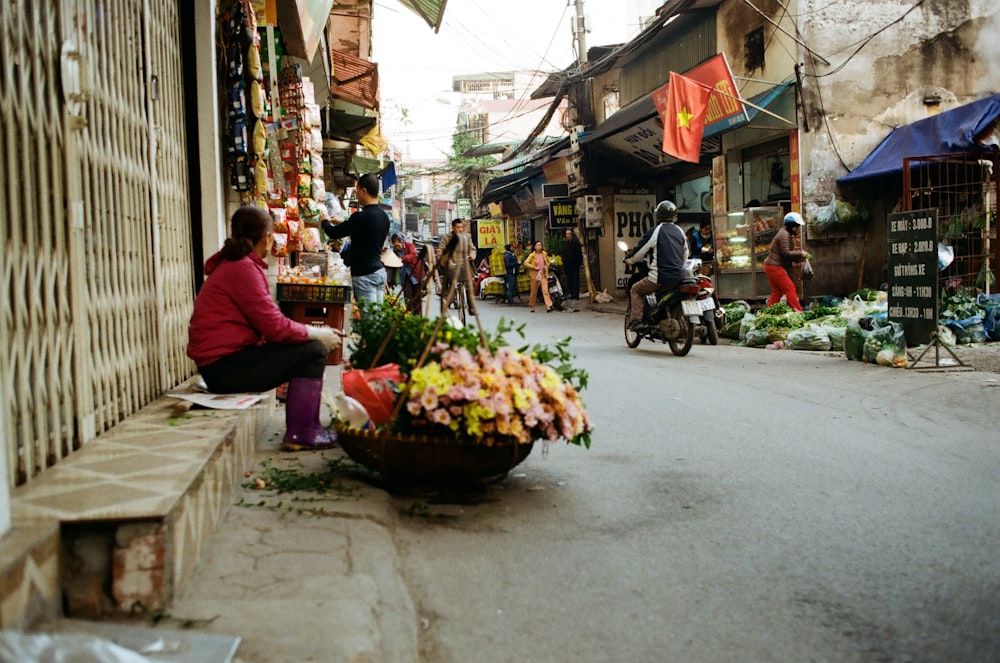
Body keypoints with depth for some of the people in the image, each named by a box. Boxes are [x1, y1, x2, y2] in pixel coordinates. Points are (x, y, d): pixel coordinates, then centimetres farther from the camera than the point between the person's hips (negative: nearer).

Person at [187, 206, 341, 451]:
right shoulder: (243, 268, -17)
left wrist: (314, 332, 7)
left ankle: (308, 426, 18)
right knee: (313, 351, -11)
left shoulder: (232, 264, 15)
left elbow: (267, 322, 12)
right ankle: (300, 434, -6)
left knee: (309, 345, 16)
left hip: (223, 361, 10)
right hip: (226, 365, -10)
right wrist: (317, 334, -7)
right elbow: (275, 327, -20)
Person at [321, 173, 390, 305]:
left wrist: (325, 222, 10)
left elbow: (333, 233, -11)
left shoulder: (362, 216, -18)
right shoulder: (384, 216, 9)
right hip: (380, 271, 8)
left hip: (365, 275, -8)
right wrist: (341, 223, 31)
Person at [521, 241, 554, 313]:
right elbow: (525, 263, -12)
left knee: (545, 290, -13)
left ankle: (548, 306, -21)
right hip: (535, 275, -1)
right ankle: (531, 306, 24)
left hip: (543, 275, 1)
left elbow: (548, 262, 22)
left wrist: (546, 267, 3)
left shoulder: (544, 254, 5)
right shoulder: (532, 255, -4)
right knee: (534, 292, 9)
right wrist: (534, 267, -15)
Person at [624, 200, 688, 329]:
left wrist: (628, 259, 20)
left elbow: (639, 251, 0)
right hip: (679, 277, 6)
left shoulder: (654, 231, -7)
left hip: (660, 277, -6)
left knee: (636, 290, 12)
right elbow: (685, 254, 21)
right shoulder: (680, 231, 12)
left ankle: (635, 319, 0)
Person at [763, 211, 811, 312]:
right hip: (775, 267, -11)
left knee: (777, 292, 10)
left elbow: (788, 255, 19)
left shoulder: (787, 235, 19)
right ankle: (798, 312, -11)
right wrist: (800, 254, -13)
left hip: (771, 267, 11)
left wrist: (800, 258, 5)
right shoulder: (784, 235, -15)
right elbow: (786, 253, -22)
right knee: (790, 288, -10)